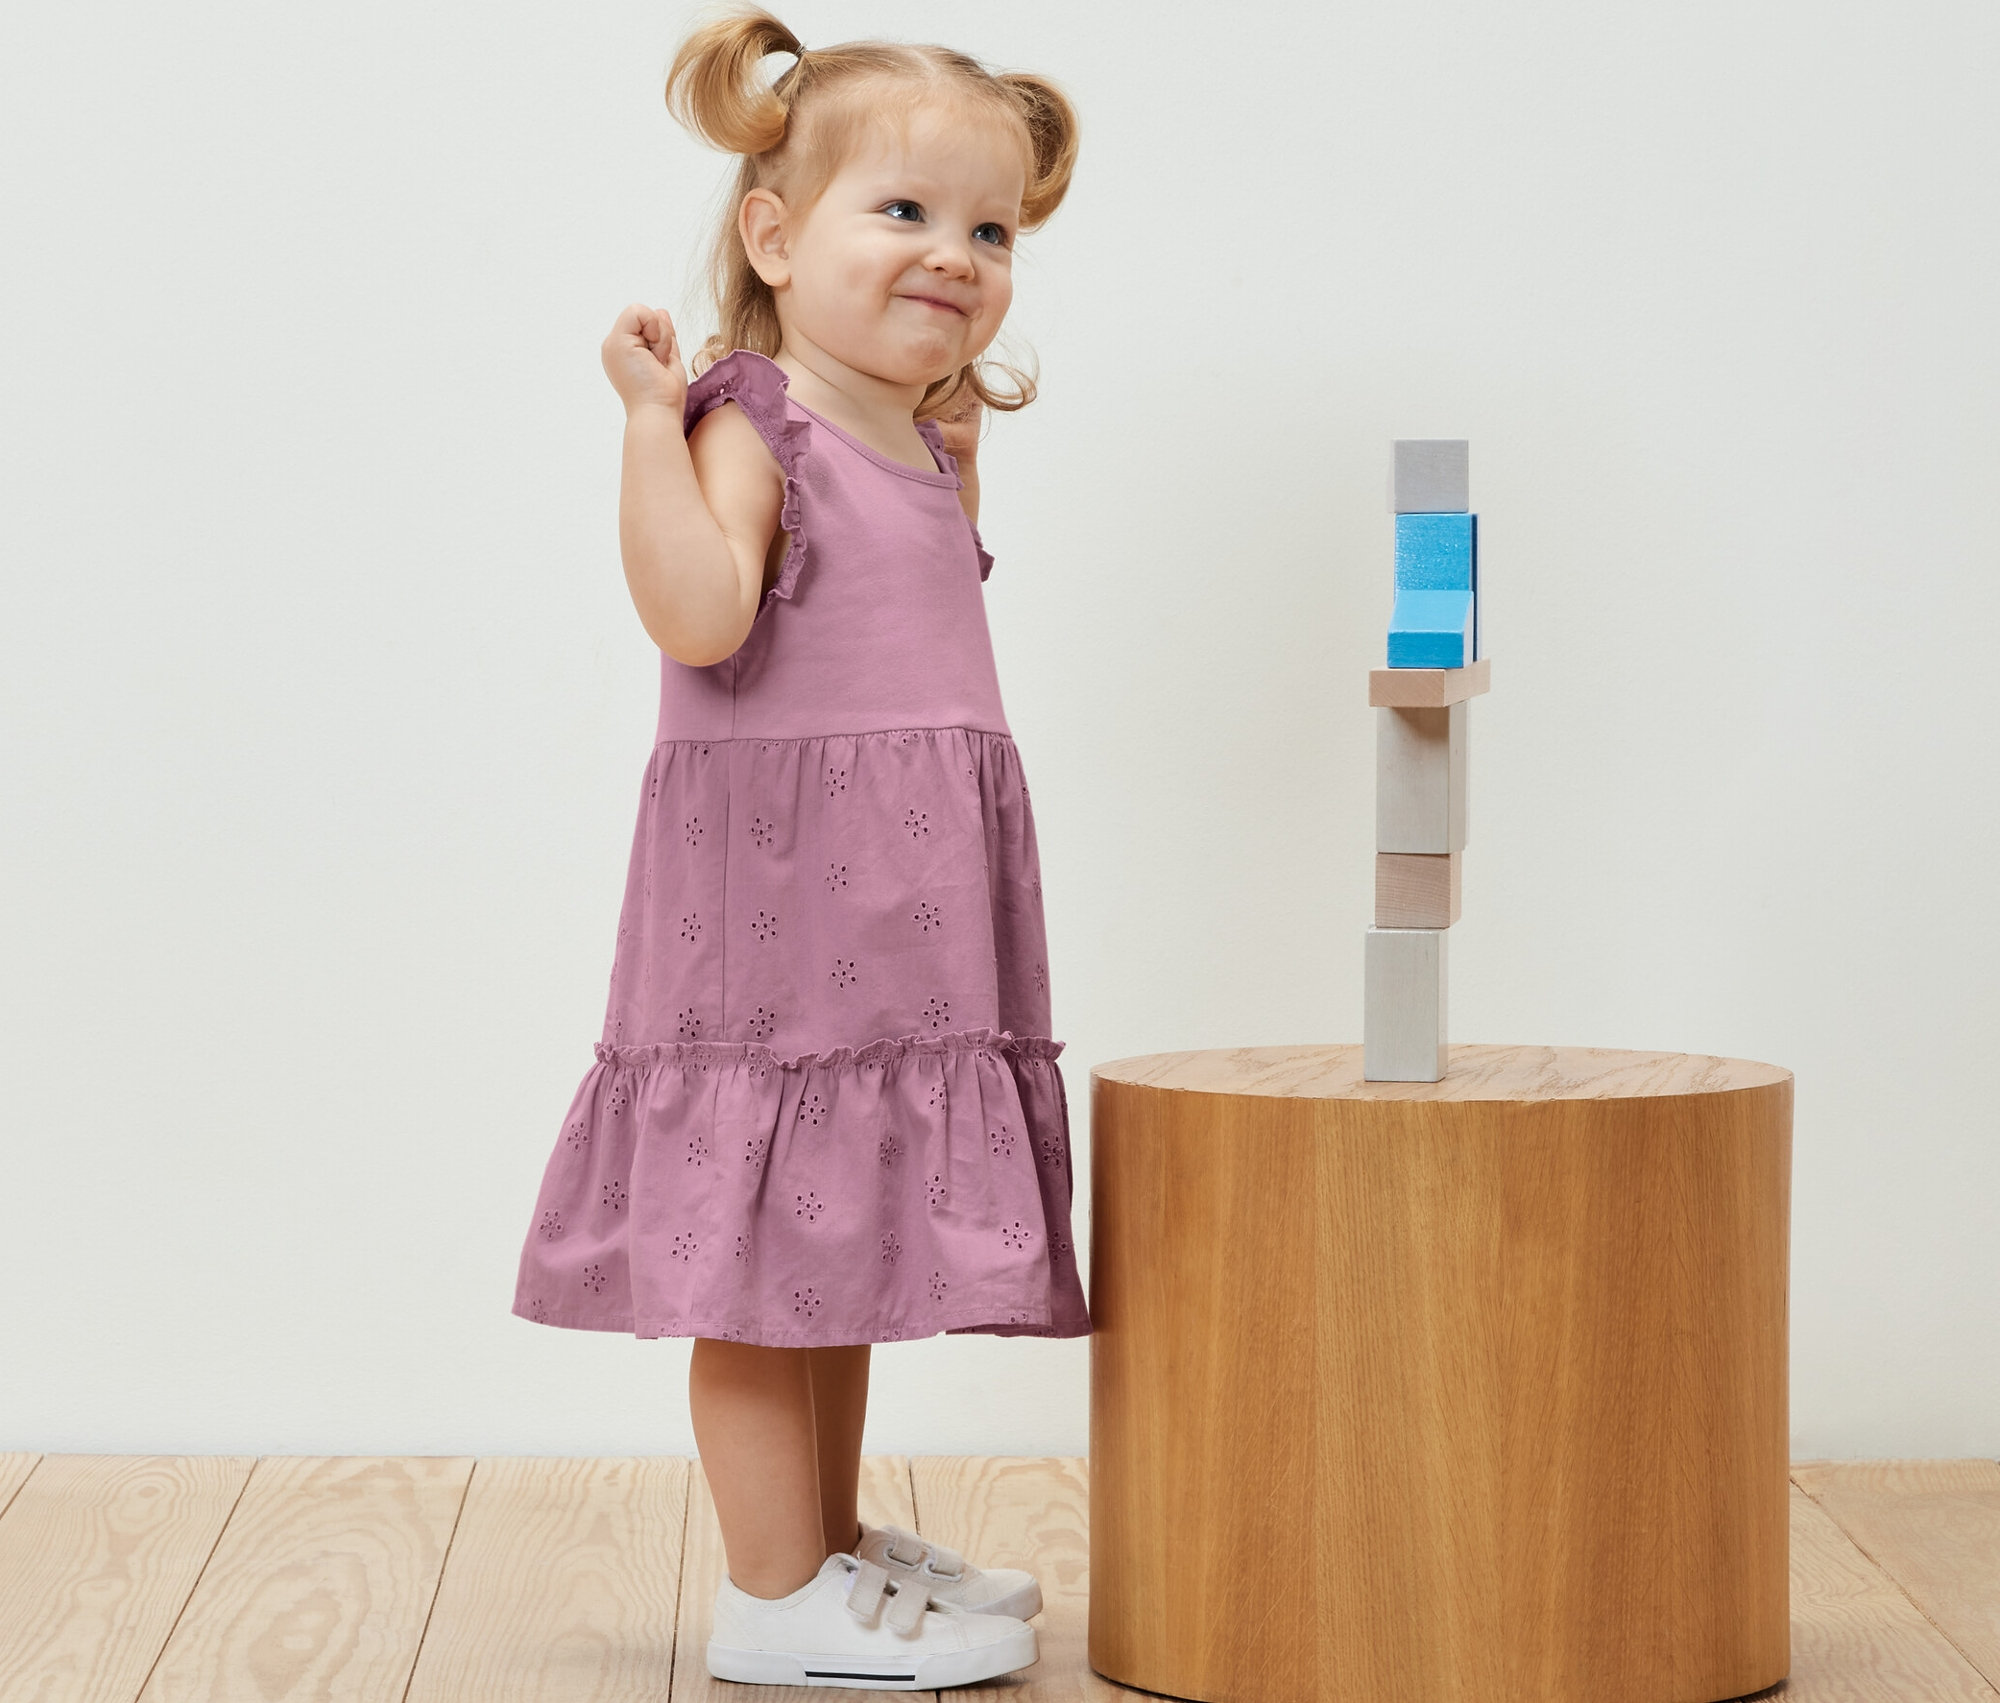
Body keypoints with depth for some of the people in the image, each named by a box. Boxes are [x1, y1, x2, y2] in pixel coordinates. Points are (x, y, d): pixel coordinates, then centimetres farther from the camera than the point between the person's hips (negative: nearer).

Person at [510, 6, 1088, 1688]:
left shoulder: (924, 449, 15)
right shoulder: (751, 428, -12)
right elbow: (699, 615, -28)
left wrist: (957, 453, 23)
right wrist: (653, 418, -29)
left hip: (902, 916, 9)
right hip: (778, 891, -9)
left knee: (848, 1239, 17)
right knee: (771, 1252, -2)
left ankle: (838, 1541, 28)